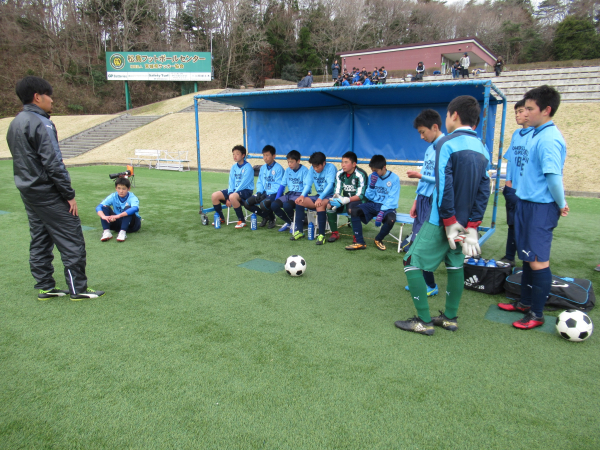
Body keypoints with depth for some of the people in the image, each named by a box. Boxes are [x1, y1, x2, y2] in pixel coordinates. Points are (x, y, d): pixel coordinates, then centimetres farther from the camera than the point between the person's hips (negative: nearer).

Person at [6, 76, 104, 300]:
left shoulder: (15, 124, 13)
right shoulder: (41, 124, -16)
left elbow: (22, 160, 16)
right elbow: (53, 163, -20)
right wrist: (69, 195, -15)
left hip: (28, 193, 10)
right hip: (48, 193, -10)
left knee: (40, 241, 13)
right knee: (72, 240, -2)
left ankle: (45, 287, 20)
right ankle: (78, 288, 3)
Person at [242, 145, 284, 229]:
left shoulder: (278, 168, -10)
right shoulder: (263, 168, 12)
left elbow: (278, 185, -15)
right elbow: (259, 182, 15)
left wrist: (267, 194, -19)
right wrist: (259, 192, -5)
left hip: (274, 193, -7)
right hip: (264, 193, 7)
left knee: (264, 204, -36)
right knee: (247, 203, -7)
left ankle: (272, 219, -2)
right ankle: (265, 216, 11)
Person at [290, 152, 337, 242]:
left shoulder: (330, 167, -12)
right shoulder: (312, 169, 6)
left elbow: (330, 184, -23)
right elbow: (308, 184, 2)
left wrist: (320, 198, -34)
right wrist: (302, 195, -18)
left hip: (330, 196, -6)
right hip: (318, 196, 7)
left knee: (320, 205, -36)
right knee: (299, 201, -11)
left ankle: (321, 235, -31)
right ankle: (299, 231, -7)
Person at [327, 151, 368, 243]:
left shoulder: (361, 175, -17)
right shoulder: (340, 173, 1)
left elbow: (360, 195, -20)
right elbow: (337, 191, 0)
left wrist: (346, 200, -33)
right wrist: (337, 198, -24)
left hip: (359, 201, -5)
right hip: (345, 201, 6)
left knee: (351, 207, -37)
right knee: (329, 204, -19)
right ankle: (335, 233, -5)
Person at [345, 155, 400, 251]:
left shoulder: (394, 178, -7)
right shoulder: (372, 176, 4)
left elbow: (392, 200, -13)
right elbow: (369, 196, 7)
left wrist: (382, 212, -24)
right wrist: (372, 185, -11)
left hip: (387, 207, -4)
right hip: (373, 204, 4)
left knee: (391, 219, -37)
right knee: (354, 211, -22)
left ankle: (378, 239, -4)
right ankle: (360, 242, -17)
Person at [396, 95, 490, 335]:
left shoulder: (447, 143, -12)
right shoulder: (482, 149, 10)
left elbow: (444, 186, -20)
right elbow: (484, 191, 5)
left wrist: (449, 222, -15)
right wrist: (472, 227, 2)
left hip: (441, 222, -8)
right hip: (465, 222, 8)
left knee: (412, 263, 1)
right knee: (455, 265, 19)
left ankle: (424, 321, 6)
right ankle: (450, 318, 28)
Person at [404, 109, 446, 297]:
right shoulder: (430, 148, 14)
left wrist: (419, 175, -15)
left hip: (433, 203, -8)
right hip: (423, 201, 8)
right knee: (416, 243, 11)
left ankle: (431, 285, 11)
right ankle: (421, 280, 24)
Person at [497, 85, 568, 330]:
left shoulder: (549, 138, -19)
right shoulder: (536, 134, 11)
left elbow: (554, 176, -24)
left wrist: (561, 205, -12)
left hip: (541, 208, -10)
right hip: (526, 203, 10)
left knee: (538, 260, -1)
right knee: (527, 256, 17)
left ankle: (536, 314, 12)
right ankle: (525, 302, 32)